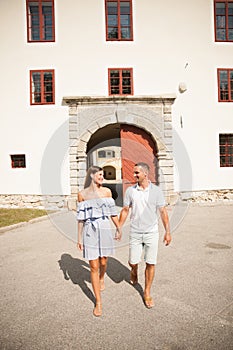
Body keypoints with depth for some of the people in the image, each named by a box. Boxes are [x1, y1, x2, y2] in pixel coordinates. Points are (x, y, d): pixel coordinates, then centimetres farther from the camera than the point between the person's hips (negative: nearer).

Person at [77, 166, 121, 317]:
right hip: (90, 232, -2)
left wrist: (119, 228, 12)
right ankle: (98, 302, 20)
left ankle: (102, 278, 52)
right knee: (94, 267, 3)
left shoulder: (107, 191, 1)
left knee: (103, 262, 15)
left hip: (105, 230, 2)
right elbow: (81, 217, 1)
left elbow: (112, 212, 8)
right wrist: (79, 238, 2)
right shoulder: (82, 194, -3)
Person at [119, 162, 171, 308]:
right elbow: (125, 210, 5)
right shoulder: (130, 190, -2)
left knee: (150, 263, 6)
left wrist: (168, 232, -5)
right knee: (133, 262, 8)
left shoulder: (156, 190, -6)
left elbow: (163, 212, -3)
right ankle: (134, 271, 45)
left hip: (152, 232, -1)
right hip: (135, 232, 1)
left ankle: (147, 293, 26)